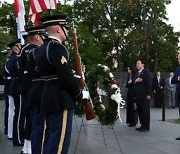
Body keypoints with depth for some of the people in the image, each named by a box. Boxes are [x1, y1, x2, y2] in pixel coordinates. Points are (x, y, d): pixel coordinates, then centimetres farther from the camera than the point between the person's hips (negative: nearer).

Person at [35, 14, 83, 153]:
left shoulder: (42, 48, 15)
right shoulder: (56, 47, -15)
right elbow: (66, 76, -21)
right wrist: (79, 94, -6)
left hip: (49, 98, 10)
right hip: (60, 100, -10)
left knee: (50, 139, 18)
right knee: (59, 142, -3)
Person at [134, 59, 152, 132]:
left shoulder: (146, 72, -3)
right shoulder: (137, 74, 20)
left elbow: (149, 83, -10)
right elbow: (134, 84, 21)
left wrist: (148, 94, -17)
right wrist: (135, 81, -3)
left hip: (144, 96, -7)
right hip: (137, 96, 7)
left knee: (145, 111, -2)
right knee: (140, 111, 7)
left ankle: (146, 126, 4)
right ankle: (142, 125, 14)